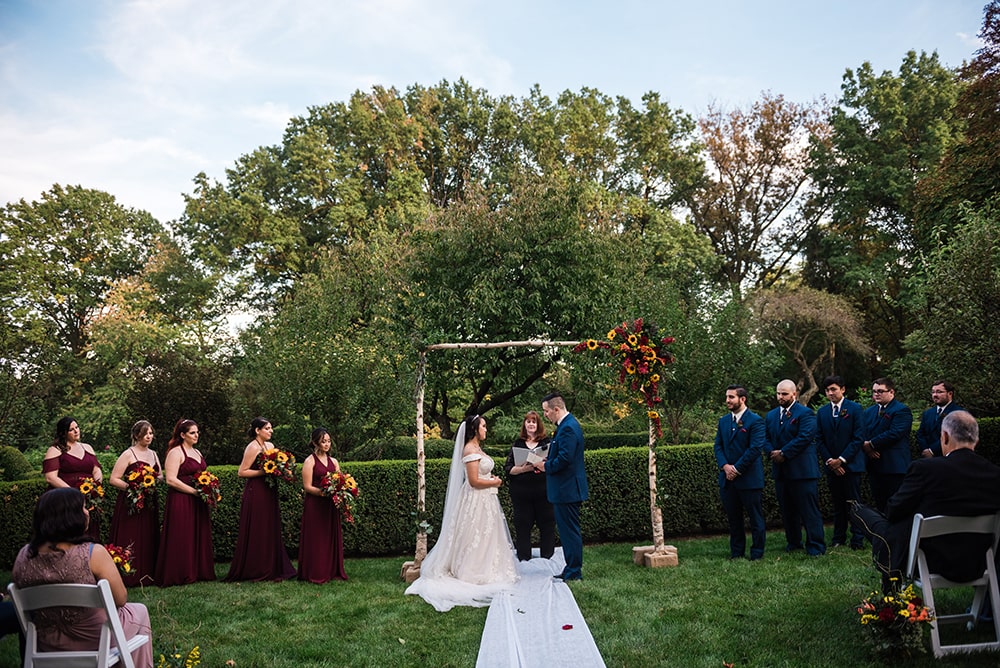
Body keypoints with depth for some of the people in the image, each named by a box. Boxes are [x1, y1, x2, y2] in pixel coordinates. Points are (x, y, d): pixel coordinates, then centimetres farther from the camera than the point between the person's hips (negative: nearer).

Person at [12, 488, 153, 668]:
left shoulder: (24, 555, -10)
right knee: (139, 611, 27)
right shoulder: (93, 553, -25)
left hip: (48, 642, 5)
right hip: (94, 639, -5)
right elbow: (120, 599, -16)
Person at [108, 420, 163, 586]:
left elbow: (160, 476, 24)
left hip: (149, 503, 7)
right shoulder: (128, 454, -5)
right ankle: (128, 577, -2)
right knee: (130, 540, -7)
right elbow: (113, 479, -10)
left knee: (148, 540, 7)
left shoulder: (153, 454, 15)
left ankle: (147, 575, 13)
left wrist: (157, 480, 1)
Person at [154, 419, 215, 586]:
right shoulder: (176, 452, -8)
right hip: (181, 501, -8)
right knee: (181, 538, -4)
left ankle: (198, 571, 17)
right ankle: (180, 575, 4)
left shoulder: (197, 452, 17)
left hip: (197, 502, 8)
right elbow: (171, 480, -17)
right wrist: (194, 491, -17)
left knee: (199, 536, 9)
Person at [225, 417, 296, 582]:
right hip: (255, 493, -8)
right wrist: (263, 472, -20)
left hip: (269, 493, 8)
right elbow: (241, 472, -15)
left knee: (271, 531, 9)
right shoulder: (253, 447, -10)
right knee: (256, 532, -2)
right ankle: (254, 572, 5)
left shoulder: (270, 446, 14)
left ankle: (271, 569, 15)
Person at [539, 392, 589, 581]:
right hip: (567, 488, 11)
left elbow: (564, 458, -26)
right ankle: (572, 570, 24)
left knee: (570, 530, -3)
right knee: (568, 530, 16)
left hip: (567, 489, -11)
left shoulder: (568, 427, -19)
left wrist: (546, 466, -11)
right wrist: (547, 462, 6)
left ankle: (574, 572, 5)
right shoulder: (567, 425, 14)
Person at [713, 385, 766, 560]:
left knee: (755, 518, 3)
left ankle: (757, 553, 11)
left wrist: (737, 469, -14)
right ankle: (736, 552, 21)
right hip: (727, 478, 6)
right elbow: (718, 446, 9)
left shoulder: (755, 420, -7)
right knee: (733, 518, 12)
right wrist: (725, 466, -7)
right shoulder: (723, 421, 12)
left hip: (749, 478, -6)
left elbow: (755, 448, -14)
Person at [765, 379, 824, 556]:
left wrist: (784, 453, -17)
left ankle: (816, 546, 3)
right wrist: (772, 452, -9)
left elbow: (804, 437, -16)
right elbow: (766, 439, 12)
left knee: (809, 510, -3)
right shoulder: (771, 416, 15)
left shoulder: (805, 414, -5)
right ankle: (793, 542, 25)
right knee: (787, 510, 13)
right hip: (780, 470, 6)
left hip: (802, 470, -6)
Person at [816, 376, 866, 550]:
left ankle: (858, 539, 6)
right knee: (837, 503, 9)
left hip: (851, 464, -3)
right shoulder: (822, 412, 9)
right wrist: (829, 461, -4)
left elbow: (858, 438, -7)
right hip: (832, 466, 4)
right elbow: (819, 439, 8)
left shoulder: (855, 409, -2)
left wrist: (841, 459, -11)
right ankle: (839, 537, 17)